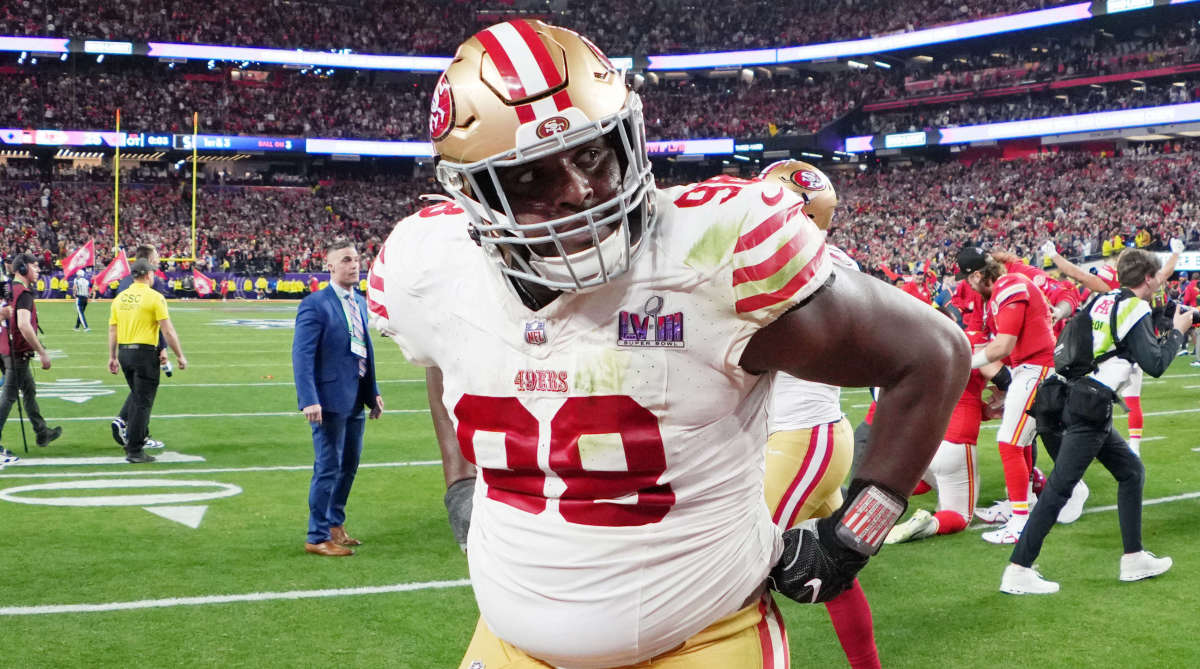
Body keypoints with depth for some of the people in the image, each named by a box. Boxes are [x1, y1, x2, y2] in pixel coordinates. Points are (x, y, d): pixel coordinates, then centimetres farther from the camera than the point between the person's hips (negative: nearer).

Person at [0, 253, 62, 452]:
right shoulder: (24, 292, -18)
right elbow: (23, 325, -28)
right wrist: (42, 352, -24)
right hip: (18, 352, -10)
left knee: (30, 391, 19)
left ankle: (42, 433, 29)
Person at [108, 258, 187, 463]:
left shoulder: (120, 297, 8)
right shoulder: (154, 297, -9)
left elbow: (112, 329, 11)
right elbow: (168, 331, -12)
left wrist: (112, 357, 18)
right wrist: (179, 355, -6)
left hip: (123, 352, 6)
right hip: (145, 352, -6)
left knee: (136, 393, 28)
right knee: (142, 402, 0)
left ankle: (124, 421, 6)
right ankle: (134, 451, 2)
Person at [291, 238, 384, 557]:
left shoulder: (360, 302, 12)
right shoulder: (315, 304, -12)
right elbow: (302, 355, -17)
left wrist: (373, 392, 14)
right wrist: (309, 400, -24)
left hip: (356, 400, 8)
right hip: (330, 400, -8)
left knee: (349, 466, 16)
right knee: (328, 469, -3)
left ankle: (335, 524, 32)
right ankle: (318, 537, 8)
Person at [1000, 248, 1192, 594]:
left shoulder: (1104, 300, 15)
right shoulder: (1134, 308, -8)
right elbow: (1155, 365, -9)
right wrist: (1177, 331, 3)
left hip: (1078, 398, 9)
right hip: (1091, 409, -9)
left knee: (1131, 472, 19)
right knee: (1060, 487, -9)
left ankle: (1134, 558, 24)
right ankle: (1018, 571, -10)